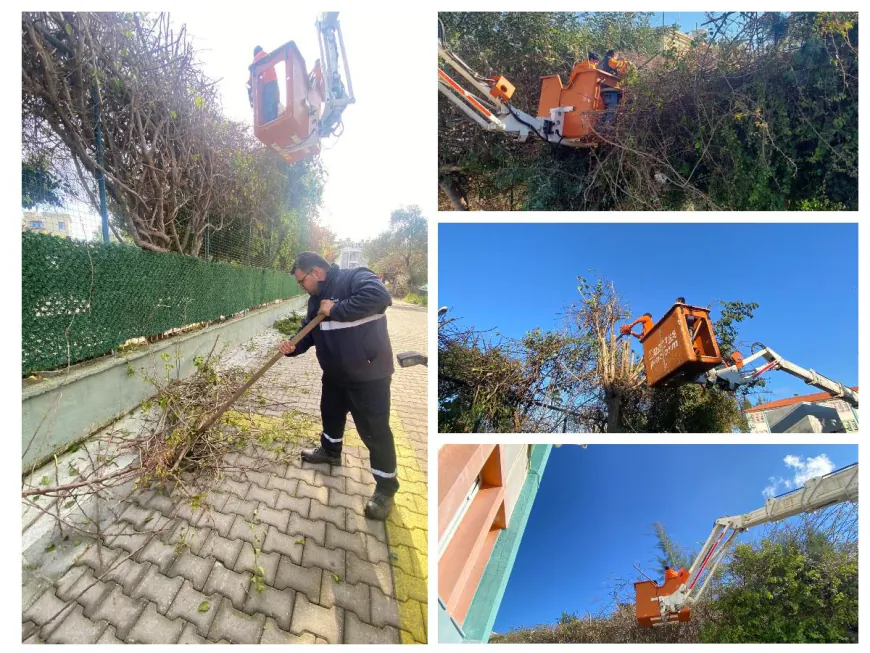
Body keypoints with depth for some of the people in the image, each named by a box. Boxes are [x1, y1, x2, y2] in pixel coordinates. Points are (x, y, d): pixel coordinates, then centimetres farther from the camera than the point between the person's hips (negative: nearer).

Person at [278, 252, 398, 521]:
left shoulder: (355, 277, -18)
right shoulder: (316, 299, 10)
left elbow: (380, 296, -36)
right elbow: (309, 331, 14)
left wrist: (336, 310, -28)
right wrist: (294, 347, -8)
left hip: (368, 375, -9)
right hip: (334, 374, 9)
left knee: (374, 430, 0)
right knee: (330, 414, 27)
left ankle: (386, 486, 17)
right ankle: (330, 451, 56)